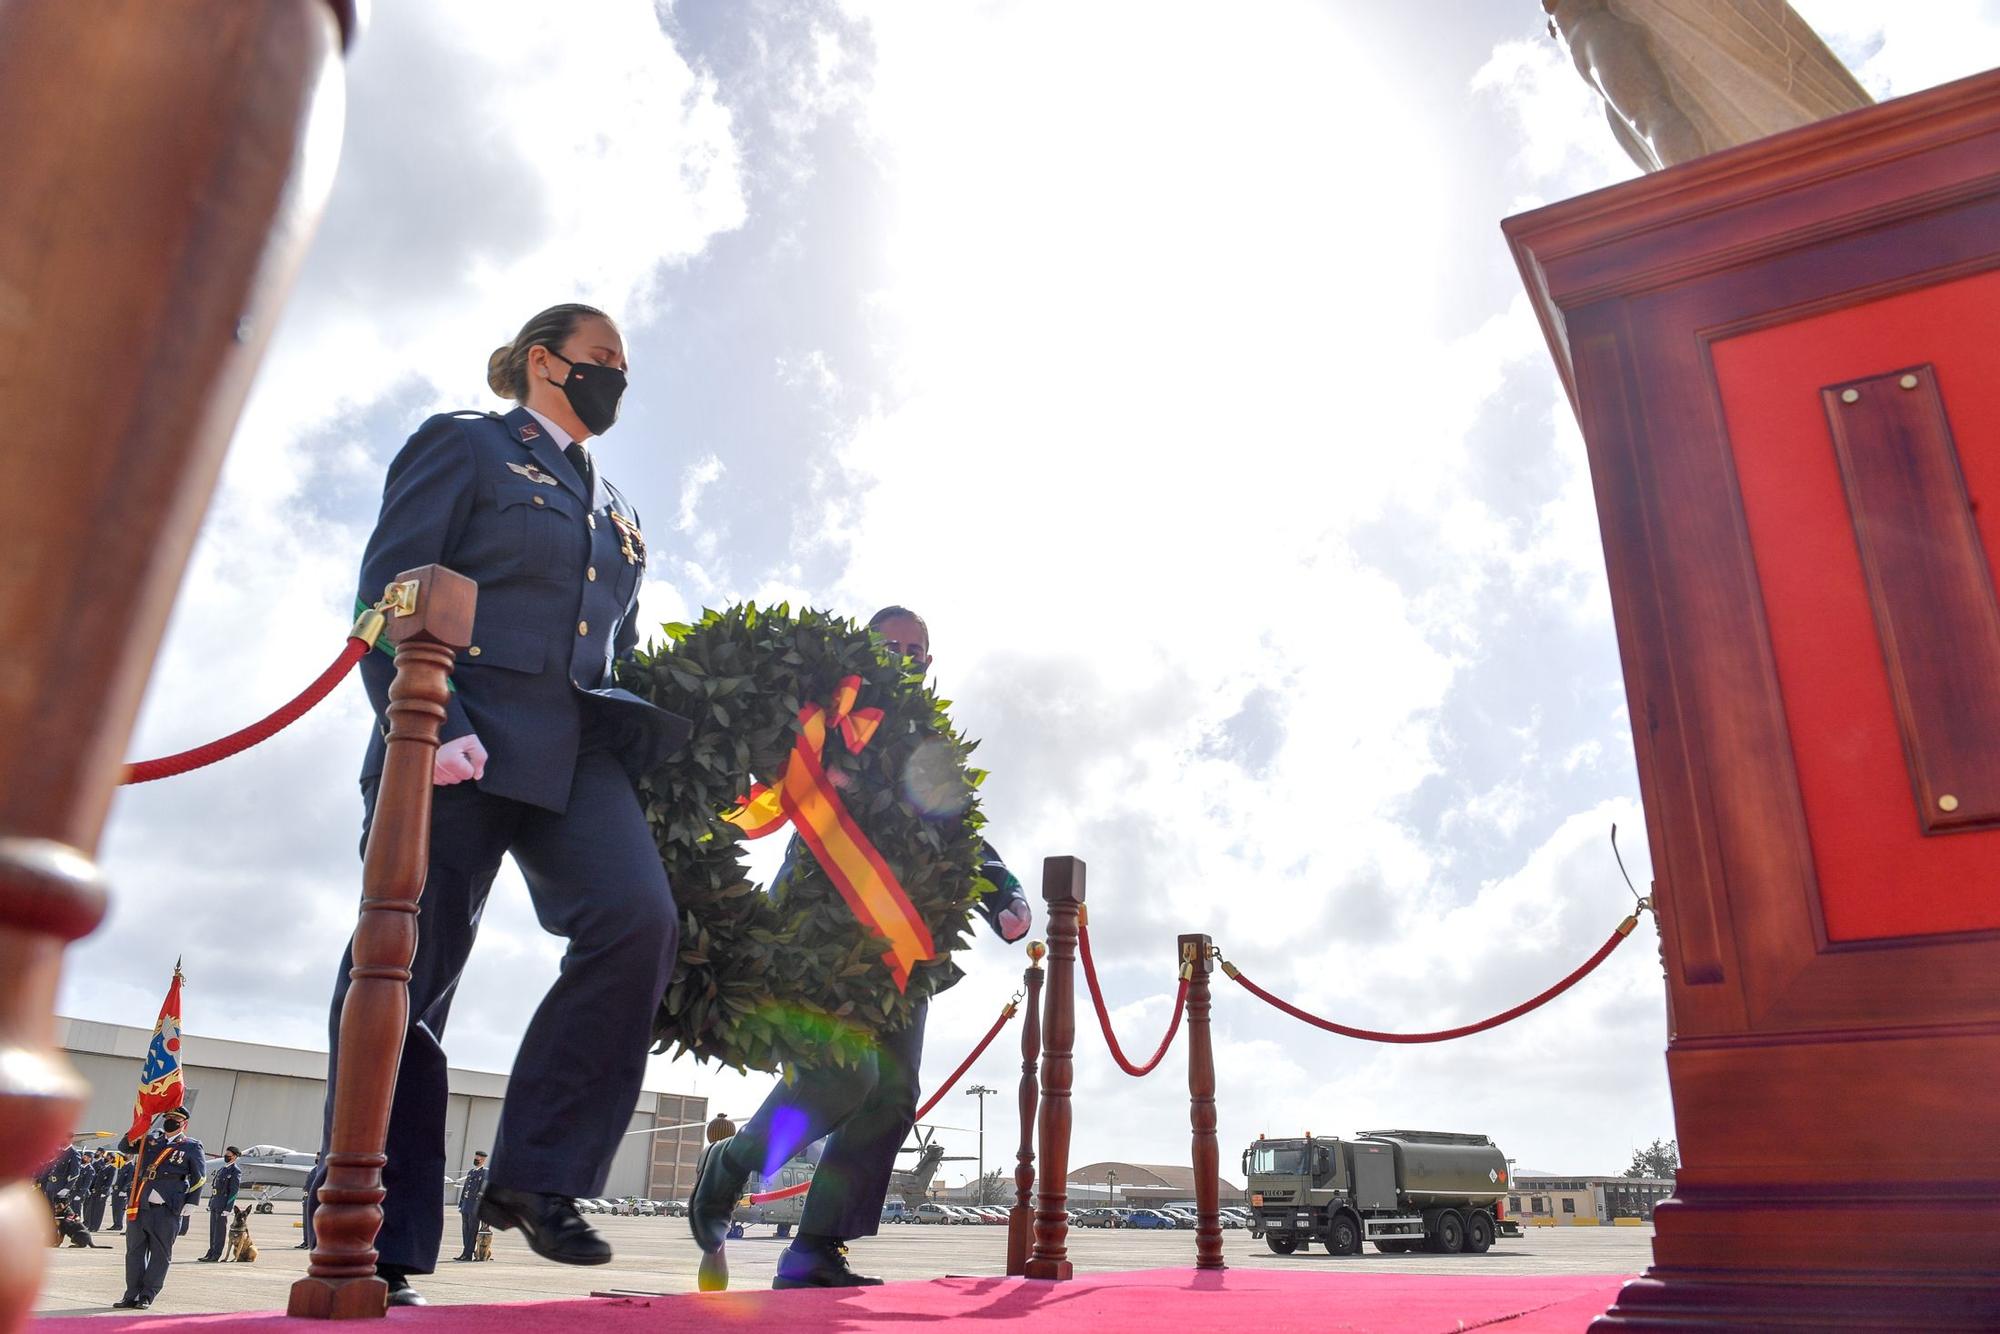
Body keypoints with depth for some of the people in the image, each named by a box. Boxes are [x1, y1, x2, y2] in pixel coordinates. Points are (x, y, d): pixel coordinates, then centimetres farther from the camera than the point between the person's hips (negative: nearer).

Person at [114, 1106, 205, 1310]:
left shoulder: (191, 1147, 4)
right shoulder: (151, 1139, 15)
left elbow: (199, 1177, 4)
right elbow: (124, 1147, 15)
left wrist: (191, 1202, -3)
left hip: (167, 1211, -4)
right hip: (139, 1207, 4)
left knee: (160, 1254, 1)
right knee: (135, 1251, 9)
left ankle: (147, 1295, 11)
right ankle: (132, 1295, 19)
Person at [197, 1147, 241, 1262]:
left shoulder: (236, 1171, -8)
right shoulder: (221, 1169, 18)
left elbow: (234, 1191, -13)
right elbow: (214, 1186, 21)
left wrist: (227, 1208, -18)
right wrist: (210, 1203, 14)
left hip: (223, 1205, -8)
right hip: (214, 1203, 8)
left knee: (220, 1230, -4)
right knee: (213, 1229, 12)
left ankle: (215, 1256, -1)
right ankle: (211, 1253, 18)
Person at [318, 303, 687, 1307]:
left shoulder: (614, 510, 26)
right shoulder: (463, 445, 7)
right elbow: (390, 591, -4)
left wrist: (642, 743, 13)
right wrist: (431, 726, -17)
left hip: (573, 752, 5)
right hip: (459, 746, -5)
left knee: (639, 916, -20)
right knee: (406, 974, -3)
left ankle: (537, 1176, -8)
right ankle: (375, 1249, 8)